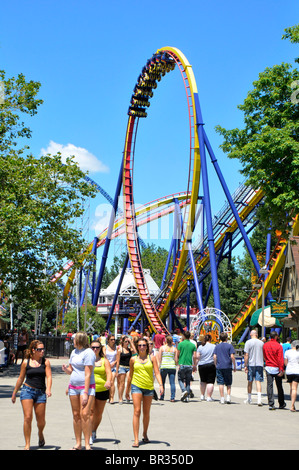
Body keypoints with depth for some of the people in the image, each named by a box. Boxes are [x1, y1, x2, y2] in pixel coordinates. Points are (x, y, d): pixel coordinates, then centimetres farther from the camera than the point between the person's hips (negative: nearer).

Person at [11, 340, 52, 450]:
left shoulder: (46, 362, 2)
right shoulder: (26, 362, 3)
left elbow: (49, 377, -7)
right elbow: (20, 379, 12)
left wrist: (48, 389, -25)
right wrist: (14, 393, 17)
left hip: (41, 392, 1)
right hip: (27, 390, -1)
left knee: (41, 420, 5)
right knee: (27, 418, -11)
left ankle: (40, 434, 38)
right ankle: (27, 444, 0)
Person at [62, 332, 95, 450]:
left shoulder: (88, 353, -12)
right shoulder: (74, 352, 14)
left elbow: (88, 374, -16)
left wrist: (85, 393, -19)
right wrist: (66, 369, -3)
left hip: (86, 386, -7)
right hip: (73, 386, 7)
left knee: (85, 414, -15)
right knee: (76, 415, 6)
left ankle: (87, 445, -9)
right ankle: (78, 444, 12)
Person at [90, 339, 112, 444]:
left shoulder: (104, 361, 6)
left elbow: (109, 373, -6)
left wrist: (108, 381, -26)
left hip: (102, 390, 1)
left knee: (98, 413, 9)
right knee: (91, 411, -14)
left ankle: (94, 431, 30)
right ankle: (89, 435, -10)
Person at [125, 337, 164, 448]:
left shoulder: (152, 358, 4)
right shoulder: (133, 359, 6)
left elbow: (157, 373, -1)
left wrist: (161, 385, -16)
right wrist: (127, 390, 19)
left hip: (149, 388, 1)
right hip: (136, 386, -1)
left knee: (146, 413, 12)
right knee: (137, 411, -12)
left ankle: (145, 434, 33)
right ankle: (136, 439, -13)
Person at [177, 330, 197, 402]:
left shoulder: (180, 344, -2)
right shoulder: (193, 345, 6)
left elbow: (177, 355, -1)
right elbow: (195, 356, 1)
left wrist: (178, 363, 15)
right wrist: (194, 366, 9)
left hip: (182, 364, -3)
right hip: (190, 365, 3)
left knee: (180, 379, 9)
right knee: (188, 381, 11)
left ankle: (184, 391, -15)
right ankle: (187, 396, 8)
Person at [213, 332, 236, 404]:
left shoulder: (217, 346, 7)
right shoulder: (229, 345, -2)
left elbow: (214, 356, 3)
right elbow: (232, 356, -8)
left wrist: (216, 365, 12)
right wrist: (234, 366, -1)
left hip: (219, 367, 2)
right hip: (228, 367, -2)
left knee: (221, 383, 3)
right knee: (228, 383, 11)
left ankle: (222, 399, 1)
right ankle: (228, 397, 0)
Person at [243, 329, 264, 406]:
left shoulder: (248, 342, -4)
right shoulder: (261, 343, 6)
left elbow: (246, 355, -9)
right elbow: (264, 355, 15)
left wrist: (245, 365, -5)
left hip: (251, 364, -1)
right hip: (259, 364, 2)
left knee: (250, 382, 10)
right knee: (258, 381, -2)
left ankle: (249, 399, 22)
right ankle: (259, 399, -15)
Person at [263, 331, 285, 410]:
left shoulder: (265, 345, 3)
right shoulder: (278, 346, -11)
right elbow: (280, 359, -14)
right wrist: (281, 370, -14)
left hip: (268, 367, 3)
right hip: (276, 368, -3)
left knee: (269, 386, 2)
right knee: (279, 386, 10)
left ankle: (271, 404, -4)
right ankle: (281, 404, 21)